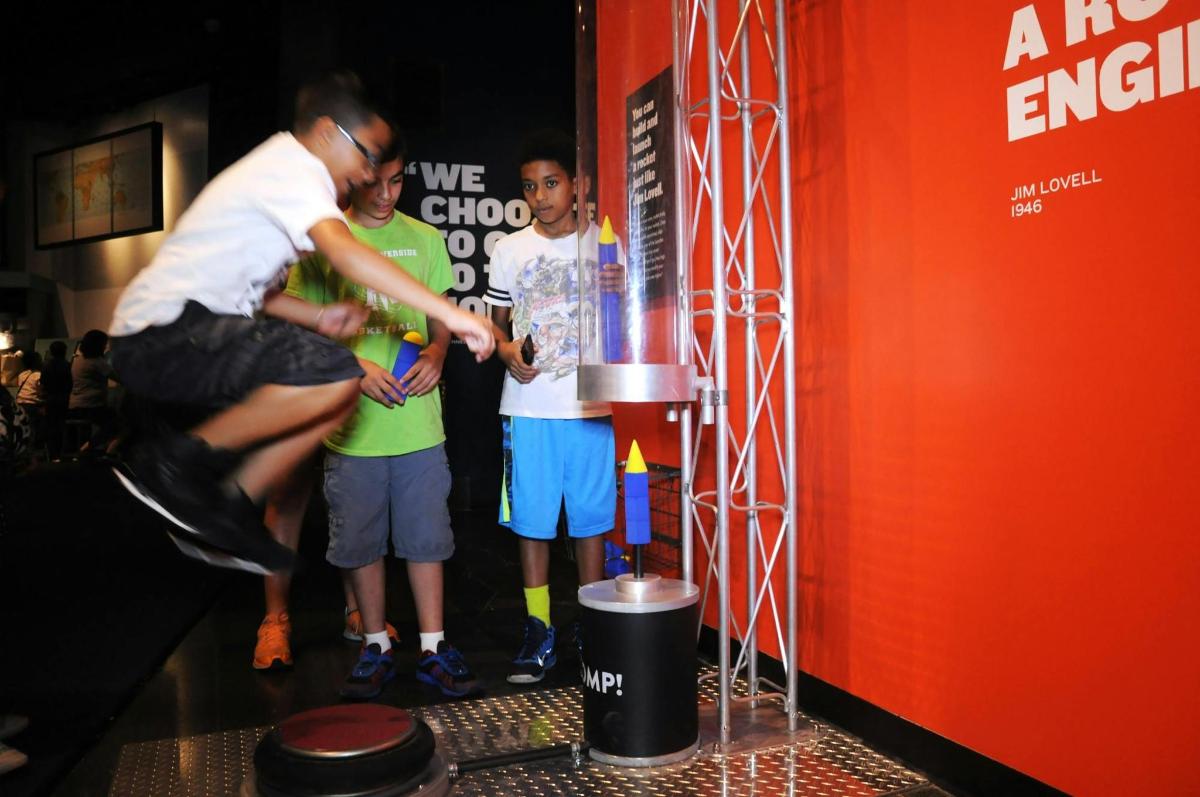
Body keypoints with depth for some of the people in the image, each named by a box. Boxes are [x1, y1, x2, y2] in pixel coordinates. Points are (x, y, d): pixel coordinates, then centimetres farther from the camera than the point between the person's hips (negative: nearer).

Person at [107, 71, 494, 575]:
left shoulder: (279, 171, 22)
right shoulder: (293, 165, -9)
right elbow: (344, 252, -28)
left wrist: (318, 317, 7)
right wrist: (449, 312, -30)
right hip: (164, 331, -10)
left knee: (340, 395, 4)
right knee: (334, 374, -28)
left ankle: (231, 509, 5)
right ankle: (175, 463, -14)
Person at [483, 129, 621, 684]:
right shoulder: (510, 250, 7)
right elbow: (495, 321, 14)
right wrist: (506, 351, -9)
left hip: (590, 405, 0)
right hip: (528, 406, 1)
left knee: (590, 518, 5)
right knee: (531, 519, 4)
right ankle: (538, 630, 17)